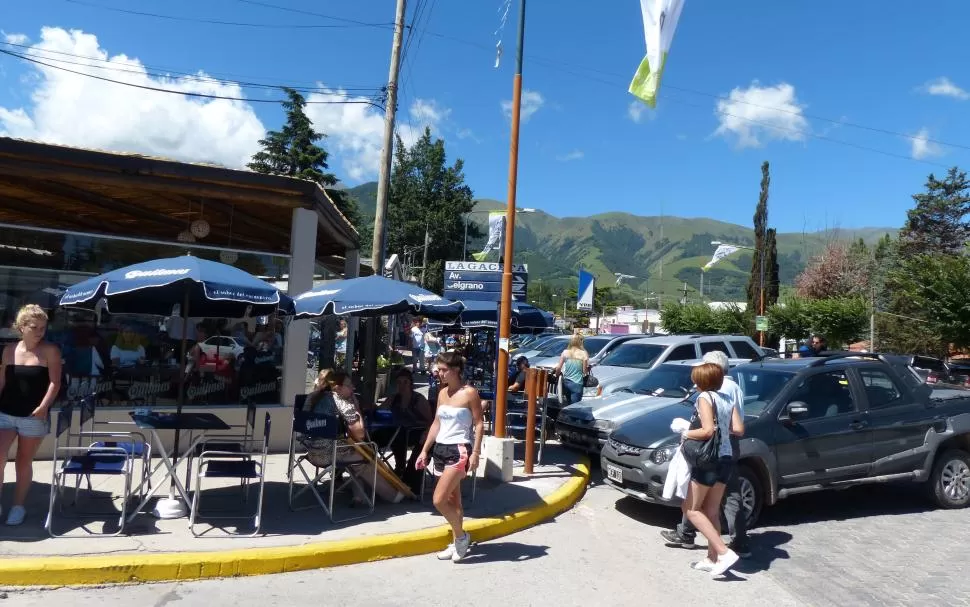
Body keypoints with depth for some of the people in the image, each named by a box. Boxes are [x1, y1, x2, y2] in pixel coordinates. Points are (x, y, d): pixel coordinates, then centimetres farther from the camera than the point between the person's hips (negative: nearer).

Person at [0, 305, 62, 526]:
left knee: (24, 461, 8)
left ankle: (18, 505, 22)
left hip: (33, 417, -3)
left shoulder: (50, 351, -6)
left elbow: (54, 382, -11)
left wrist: (43, 407, -20)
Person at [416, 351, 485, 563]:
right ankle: (457, 542, 26)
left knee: (439, 500, -12)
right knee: (453, 500, 14)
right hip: (441, 448, 7)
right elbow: (436, 424, 14)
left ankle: (461, 536, 9)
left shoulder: (469, 393, -11)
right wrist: (425, 451, 12)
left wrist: (476, 453, -17)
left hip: (459, 450, -7)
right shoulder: (442, 393, 9)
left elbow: (479, 424, -10)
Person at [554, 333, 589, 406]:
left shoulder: (565, 352, -1)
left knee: (568, 405, 16)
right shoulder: (584, 354, -9)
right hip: (577, 384, -4)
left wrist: (558, 373, 22)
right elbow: (585, 371, -5)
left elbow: (558, 368, 1)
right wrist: (588, 368, 16)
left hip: (566, 382, 4)